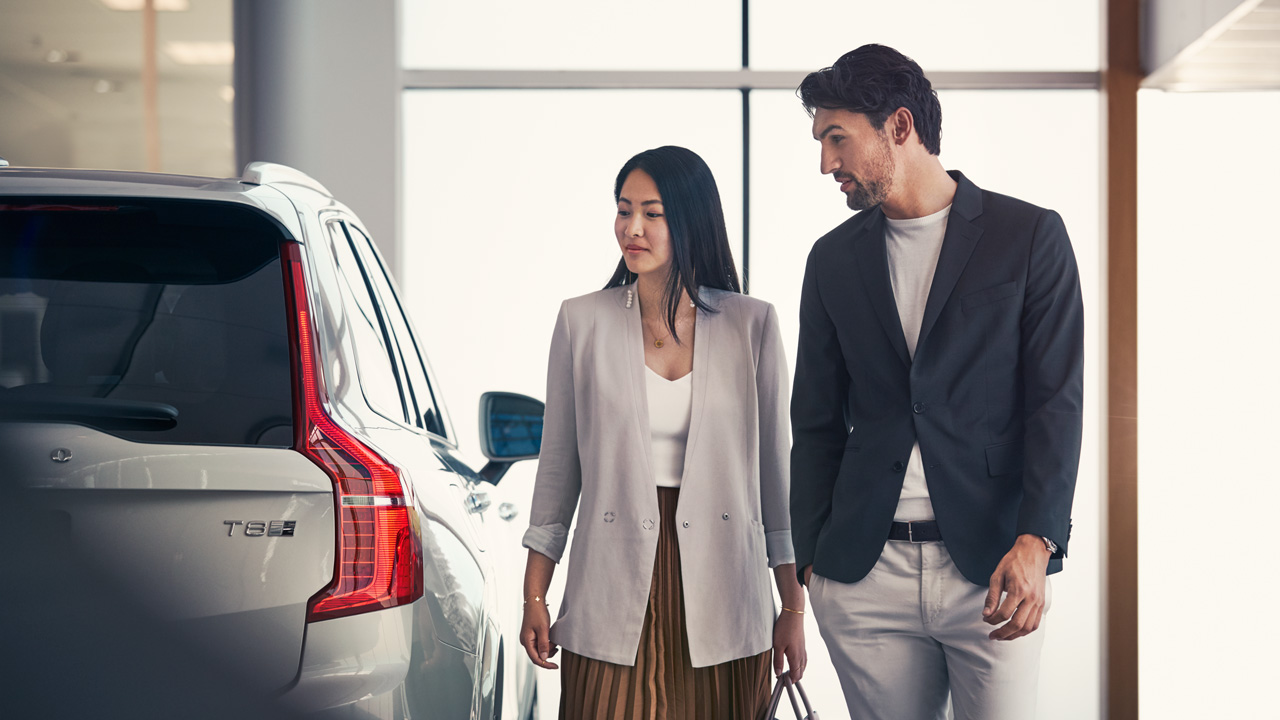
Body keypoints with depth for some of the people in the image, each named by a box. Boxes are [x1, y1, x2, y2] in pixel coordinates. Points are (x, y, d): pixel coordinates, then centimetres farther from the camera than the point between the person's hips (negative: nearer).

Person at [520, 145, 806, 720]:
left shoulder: (751, 323, 2)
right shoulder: (582, 321, 3)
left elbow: (775, 466, 5)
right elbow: (558, 465, 8)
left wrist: (793, 607, 4)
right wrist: (534, 597, 6)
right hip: (615, 598, 0)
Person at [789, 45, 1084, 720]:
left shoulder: (1030, 235, 1)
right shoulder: (834, 259, 12)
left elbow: (1056, 401, -3)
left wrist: (1035, 542, -15)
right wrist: (810, 559, 9)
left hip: (992, 568, -3)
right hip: (864, 574, 3)